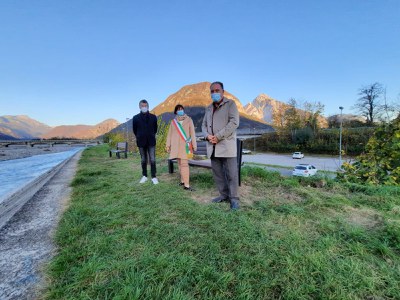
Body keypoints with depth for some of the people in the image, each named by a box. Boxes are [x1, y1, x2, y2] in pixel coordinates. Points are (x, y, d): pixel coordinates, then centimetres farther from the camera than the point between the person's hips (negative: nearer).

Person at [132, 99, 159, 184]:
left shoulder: (153, 117, 1)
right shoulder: (136, 118, -1)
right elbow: (135, 130, 9)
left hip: (151, 141, 0)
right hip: (141, 142, 0)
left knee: (152, 160, -3)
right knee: (143, 160, 10)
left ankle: (153, 177, 6)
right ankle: (144, 176, 22)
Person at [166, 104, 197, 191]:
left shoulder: (188, 120, 5)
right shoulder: (173, 122, 13)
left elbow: (192, 133, 0)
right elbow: (170, 134, 13)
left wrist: (194, 144, -6)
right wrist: (168, 145, 8)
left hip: (185, 144, -3)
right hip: (176, 145, 3)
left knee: (184, 163, -11)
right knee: (180, 163, 8)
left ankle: (186, 184, -13)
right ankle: (183, 180, 19)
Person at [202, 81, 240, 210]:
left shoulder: (230, 104, 2)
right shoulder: (209, 108, 20)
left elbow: (234, 122, -11)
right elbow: (204, 125, 18)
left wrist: (218, 136, -16)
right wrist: (207, 135, -5)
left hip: (226, 145, -6)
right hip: (212, 146, 6)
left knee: (231, 174, -3)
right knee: (217, 173, 9)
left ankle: (234, 198, 7)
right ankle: (224, 195, 21)